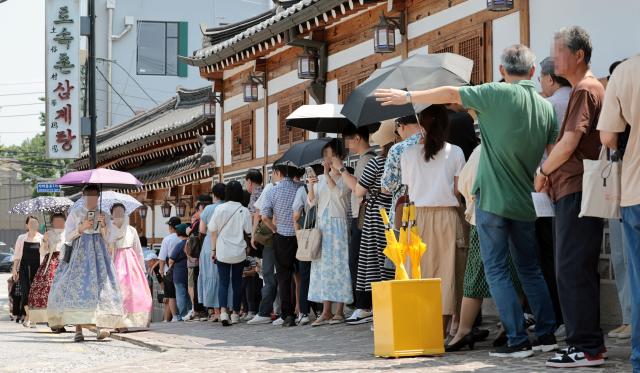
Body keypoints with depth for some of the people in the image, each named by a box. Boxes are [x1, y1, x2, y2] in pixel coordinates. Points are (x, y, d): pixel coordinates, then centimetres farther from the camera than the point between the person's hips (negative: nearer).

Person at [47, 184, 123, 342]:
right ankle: (78, 329, -15)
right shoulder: (75, 213, 9)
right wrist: (82, 227, -8)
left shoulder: (103, 214, 14)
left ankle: (102, 325, -20)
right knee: (77, 285, -13)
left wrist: (103, 224, -5)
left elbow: (108, 237, 12)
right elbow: (68, 236, 7)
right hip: (79, 251, -1)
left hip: (98, 252, 1)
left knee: (101, 283, -14)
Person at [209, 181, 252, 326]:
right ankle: (235, 313, 17)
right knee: (237, 282, 13)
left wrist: (213, 249, 8)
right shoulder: (244, 211, -6)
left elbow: (213, 231, 1)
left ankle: (223, 311, -18)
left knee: (223, 282, 1)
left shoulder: (220, 209, -4)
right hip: (239, 252, 0)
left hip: (222, 252, 0)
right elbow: (248, 231, -5)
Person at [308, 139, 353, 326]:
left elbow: (338, 193, -15)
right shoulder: (320, 179, 15)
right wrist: (311, 187, -9)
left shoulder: (346, 177, 2)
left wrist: (327, 174, -13)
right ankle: (326, 312, 0)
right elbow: (312, 202, 9)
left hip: (338, 225, -5)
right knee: (323, 266, 0)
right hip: (322, 225, 5)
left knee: (339, 265, -6)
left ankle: (339, 310, -3)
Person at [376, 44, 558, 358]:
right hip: (525, 202, 5)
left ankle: (518, 340, -4)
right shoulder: (547, 108, 5)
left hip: (492, 199, -5)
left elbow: (450, 94, -3)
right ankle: (547, 334, 16)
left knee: (497, 270, 0)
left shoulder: (498, 93, -9)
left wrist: (407, 97, 6)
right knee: (530, 269, 17)